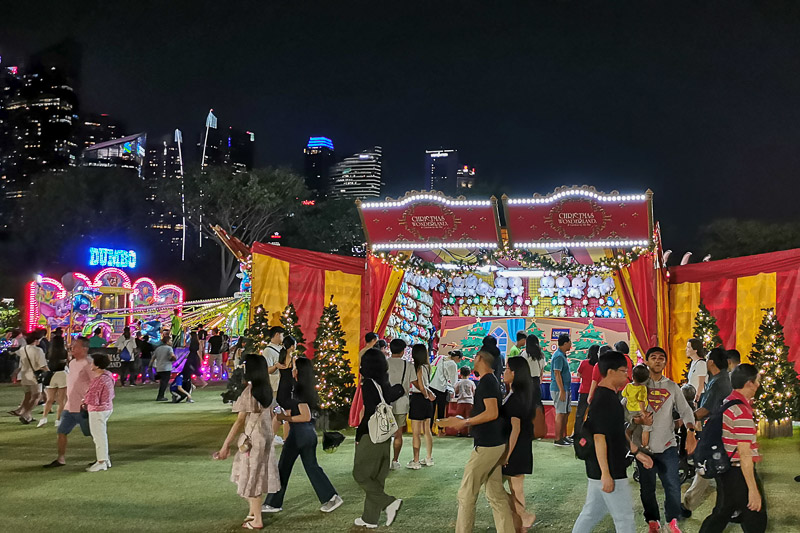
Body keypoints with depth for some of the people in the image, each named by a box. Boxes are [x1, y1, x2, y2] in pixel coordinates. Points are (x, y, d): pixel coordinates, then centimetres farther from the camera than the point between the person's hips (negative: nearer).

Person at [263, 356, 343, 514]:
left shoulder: (299, 390, -18)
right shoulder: (308, 388, 9)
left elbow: (306, 416, -21)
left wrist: (285, 418, -15)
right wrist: (287, 413, 18)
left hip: (299, 432, -9)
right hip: (309, 432, 9)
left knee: (283, 468, 4)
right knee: (311, 466, 15)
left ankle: (273, 504, 14)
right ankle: (331, 497, 10)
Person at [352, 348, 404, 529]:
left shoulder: (368, 384, -15)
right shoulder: (385, 384, 7)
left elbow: (370, 412, -19)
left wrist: (359, 434, -10)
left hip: (370, 436, -8)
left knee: (360, 474, 4)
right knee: (376, 477, 13)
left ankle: (389, 502, -7)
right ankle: (370, 518, 19)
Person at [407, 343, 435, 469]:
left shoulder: (419, 367, -16)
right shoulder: (426, 366, 8)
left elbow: (421, 386, -16)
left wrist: (426, 396, -2)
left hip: (418, 398, -9)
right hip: (427, 402, 9)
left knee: (415, 433, -2)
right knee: (427, 431, 15)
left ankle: (416, 461, 1)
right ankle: (429, 458, 22)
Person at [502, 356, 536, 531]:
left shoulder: (515, 398, -19)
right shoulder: (522, 395, 9)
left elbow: (516, 428, -20)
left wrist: (507, 454, -17)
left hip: (514, 451, -9)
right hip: (521, 450, 9)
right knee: (515, 489, 13)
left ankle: (525, 517, 3)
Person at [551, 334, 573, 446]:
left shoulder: (562, 355, 15)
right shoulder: (558, 356, -17)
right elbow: (557, 374, -22)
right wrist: (562, 391, -24)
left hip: (565, 389, 10)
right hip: (560, 389, -10)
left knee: (566, 413, 15)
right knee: (560, 414, -5)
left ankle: (563, 436, 23)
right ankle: (558, 439, 0)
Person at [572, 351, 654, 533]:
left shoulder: (609, 396, 12)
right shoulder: (603, 400, -20)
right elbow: (599, 437, -23)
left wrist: (637, 453, 21)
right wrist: (605, 473, -23)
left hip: (598, 470, 10)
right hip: (609, 471, -10)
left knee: (592, 513, 16)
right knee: (624, 517, 2)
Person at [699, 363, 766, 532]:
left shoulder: (725, 404, 8)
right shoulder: (743, 412, -22)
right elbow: (744, 454, -24)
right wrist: (753, 489, -23)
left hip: (724, 468, 9)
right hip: (739, 473, -9)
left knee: (721, 514, 17)